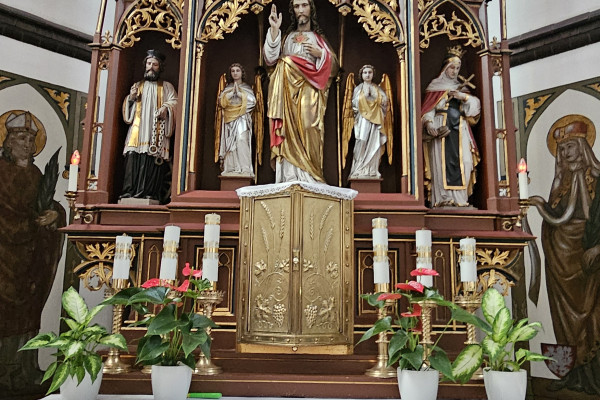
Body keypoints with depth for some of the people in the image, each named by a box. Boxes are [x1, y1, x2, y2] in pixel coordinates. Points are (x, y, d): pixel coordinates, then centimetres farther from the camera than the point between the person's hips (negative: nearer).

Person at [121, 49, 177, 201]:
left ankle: (149, 192, -13)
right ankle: (130, 191, -12)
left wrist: (166, 108, -16)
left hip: (157, 130, -2)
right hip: (138, 130, 2)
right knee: (133, 158, -11)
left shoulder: (166, 86, 17)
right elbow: (128, 107, 24)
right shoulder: (138, 85, 25)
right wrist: (130, 98, 2)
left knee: (153, 159, -12)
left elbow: (174, 102, 4)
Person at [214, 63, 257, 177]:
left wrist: (239, 93, -4)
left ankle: (245, 169, -24)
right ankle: (231, 169, -8)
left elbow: (252, 101, -2)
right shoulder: (227, 88, 19)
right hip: (229, 119, 3)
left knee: (242, 139, -20)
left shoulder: (247, 88, 14)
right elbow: (221, 101, 5)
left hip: (242, 118, -3)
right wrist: (232, 92, -4)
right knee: (229, 142, -7)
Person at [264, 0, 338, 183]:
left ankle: (308, 178, -17)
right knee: (289, 135, -12)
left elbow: (334, 67, 13)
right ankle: (289, 178, -15)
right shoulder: (286, 37, 22)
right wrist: (274, 30, -3)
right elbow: (271, 59, 5)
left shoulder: (318, 38, 20)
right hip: (287, 94, 1)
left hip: (309, 96, -1)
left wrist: (320, 54, -5)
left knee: (307, 134, -15)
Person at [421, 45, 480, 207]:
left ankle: (459, 197, -5)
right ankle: (443, 198, -12)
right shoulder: (435, 86, 10)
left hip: (459, 129, 4)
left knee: (462, 161, -6)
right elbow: (428, 108, -2)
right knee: (442, 160, -12)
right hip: (441, 127, -4)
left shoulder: (461, 87, 22)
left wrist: (463, 96, -8)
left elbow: (475, 105, 10)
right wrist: (428, 123, -20)